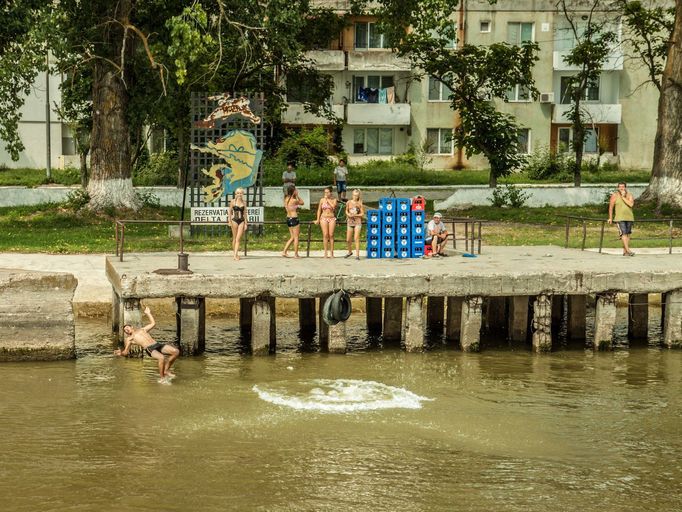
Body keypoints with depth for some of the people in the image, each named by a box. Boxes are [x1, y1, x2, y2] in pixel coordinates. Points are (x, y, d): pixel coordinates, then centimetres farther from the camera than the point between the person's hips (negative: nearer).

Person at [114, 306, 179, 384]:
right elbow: (126, 351, 13)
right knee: (161, 358, -37)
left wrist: (148, 313, 41)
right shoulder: (129, 339, 20)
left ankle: (166, 370, -1)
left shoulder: (142, 330, 32)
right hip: (149, 349, -5)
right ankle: (162, 378, -18)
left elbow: (153, 323, 40)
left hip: (157, 345, 5)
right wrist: (120, 353, -8)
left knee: (176, 352, -15)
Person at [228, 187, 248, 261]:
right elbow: (229, 211, 4)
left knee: (238, 238, -6)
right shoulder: (233, 201, 1)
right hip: (234, 220, -1)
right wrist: (229, 221, -4)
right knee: (234, 238, 6)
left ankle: (235, 254, -10)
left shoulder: (244, 203, 7)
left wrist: (245, 223, 8)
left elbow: (245, 213, 11)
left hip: (241, 221, 1)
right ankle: (234, 252, 18)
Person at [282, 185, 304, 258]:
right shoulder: (294, 200, -17)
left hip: (288, 218, 8)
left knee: (292, 237, 17)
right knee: (296, 237, 3)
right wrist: (297, 195, -1)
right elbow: (302, 203, 0)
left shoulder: (286, 199, 3)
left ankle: (284, 251, 11)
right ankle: (296, 254, 7)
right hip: (294, 219, -8)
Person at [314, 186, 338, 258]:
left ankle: (331, 252, 0)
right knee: (325, 235, -6)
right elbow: (319, 210, 10)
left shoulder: (334, 200, 4)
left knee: (331, 235, -4)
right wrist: (318, 219, 5)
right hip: (324, 218, 0)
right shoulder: (322, 200, 6)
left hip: (332, 218, 0)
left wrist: (328, 200, -10)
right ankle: (325, 253, -5)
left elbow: (333, 207, -15)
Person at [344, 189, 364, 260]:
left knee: (356, 238, -12)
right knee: (348, 240, 7)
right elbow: (346, 211, 15)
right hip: (350, 222, 3)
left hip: (357, 222, -3)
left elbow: (362, 213, -2)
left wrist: (355, 215, -16)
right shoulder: (349, 203, 2)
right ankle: (350, 252, 31)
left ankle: (357, 255, -10)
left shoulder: (360, 204, -4)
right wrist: (348, 214, -6)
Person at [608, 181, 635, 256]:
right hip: (620, 218, -3)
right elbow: (611, 207, 4)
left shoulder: (629, 195, 3)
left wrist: (623, 197, -14)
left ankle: (624, 251, 12)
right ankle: (628, 250, -22)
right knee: (623, 234, -15)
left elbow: (631, 204, -14)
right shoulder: (615, 195, -1)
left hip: (629, 218, 3)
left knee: (628, 234, 5)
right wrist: (610, 218, 3)